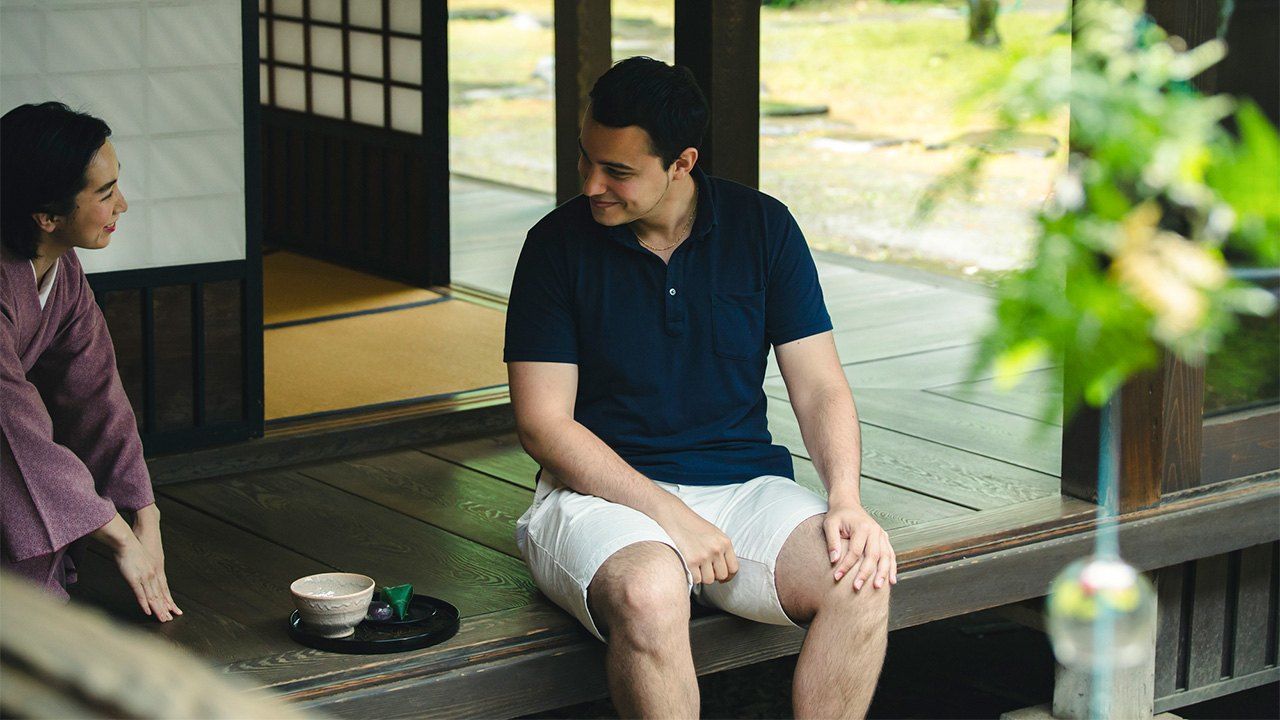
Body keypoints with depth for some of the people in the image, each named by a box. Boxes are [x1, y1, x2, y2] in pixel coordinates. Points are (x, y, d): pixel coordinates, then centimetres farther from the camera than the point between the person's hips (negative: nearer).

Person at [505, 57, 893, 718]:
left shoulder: (763, 227, 4)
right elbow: (544, 424, -7)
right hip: (603, 490, -2)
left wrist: (846, 503, -15)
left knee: (860, 579, -27)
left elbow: (819, 387, 4)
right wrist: (671, 516, -18)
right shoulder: (559, 244, -2)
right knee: (650, 592, -37)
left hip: (744, 484, 3)